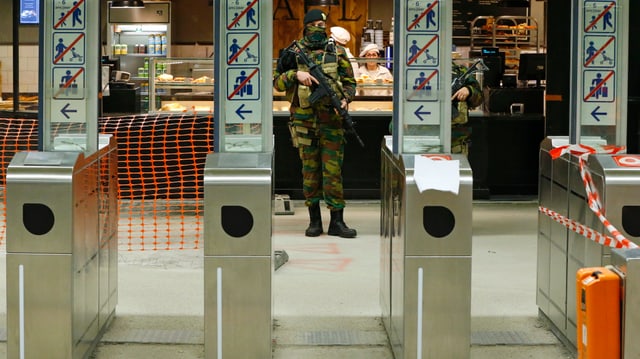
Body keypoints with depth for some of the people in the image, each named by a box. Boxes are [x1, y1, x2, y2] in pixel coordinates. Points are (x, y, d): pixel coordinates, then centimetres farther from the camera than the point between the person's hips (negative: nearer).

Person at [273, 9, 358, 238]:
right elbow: (277, 83, 4)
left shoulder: (337, 53, 6)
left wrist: (345, 99, -8)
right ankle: (314, 220, 13)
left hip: (331, 121, 0)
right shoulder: (294, 54, 5)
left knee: (333, 171, -3)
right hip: (304, 122, 0)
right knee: (310, 171, 6)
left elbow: (350, 82, 11)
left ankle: (336, 221, -1)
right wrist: (295, 74, -13)